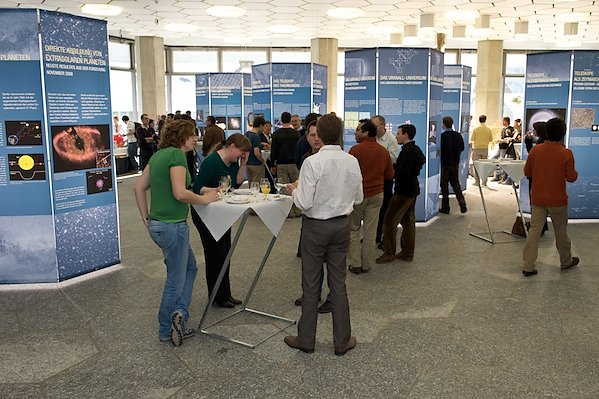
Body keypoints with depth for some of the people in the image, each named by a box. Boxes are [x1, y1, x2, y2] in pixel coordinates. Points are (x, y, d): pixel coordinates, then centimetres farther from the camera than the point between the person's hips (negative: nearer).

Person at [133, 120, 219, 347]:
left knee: (190, 267, 21)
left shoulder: (159, 155, 12)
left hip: (157, 224, 9)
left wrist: (146, 218, 16)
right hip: (173, 226, -9)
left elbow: (139, 187, 14)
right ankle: (166, 331, 17)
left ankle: (179, 312, 14)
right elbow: (180, 193, -25)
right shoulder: (176, 154, -15)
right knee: (176, 279, 6)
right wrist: (205, 199, -10)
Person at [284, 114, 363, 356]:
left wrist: (293, 190, 0)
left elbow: (304, 203, -19)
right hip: (342, 225, 4)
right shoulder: (352, 162, -3)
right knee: (338, 283, 13)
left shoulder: (312, 162, -18)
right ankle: (342, 341, 22)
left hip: (316, 226, -4)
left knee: (311, 284, 8)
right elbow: (358, 198, 7)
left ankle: (306, 339, 21)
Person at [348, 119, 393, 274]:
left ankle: (355, 264, 10)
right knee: (370, 231, 10)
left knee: (353, 230, 9)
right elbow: (390, 175, 9)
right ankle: (366, 264, 18)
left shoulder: (356, 150, -15)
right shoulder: (384, 151, 2)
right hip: (377, 194, 5)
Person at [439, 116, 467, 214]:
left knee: (444, 186, 5)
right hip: (455, 163, 5)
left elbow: (439, 150, -16)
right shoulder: (458, 135, 1)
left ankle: (445, 207, 9)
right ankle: (462, 204, 4)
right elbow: (462, 148, 10)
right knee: (455, 183, 16)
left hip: (444, 164, -5)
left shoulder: (442, 136, -17)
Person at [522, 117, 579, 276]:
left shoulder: (535, 150, -5)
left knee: (534, 230, 4)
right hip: (557, 200, -2)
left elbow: (527, 173, 3)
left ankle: (528, 266, 2)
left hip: (537, 199, 2)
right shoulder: (566, 153, -14)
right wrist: (575, 173, 12)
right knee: (561, 232, 15)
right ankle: (566, 261, 34)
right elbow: (571, 178, -9)